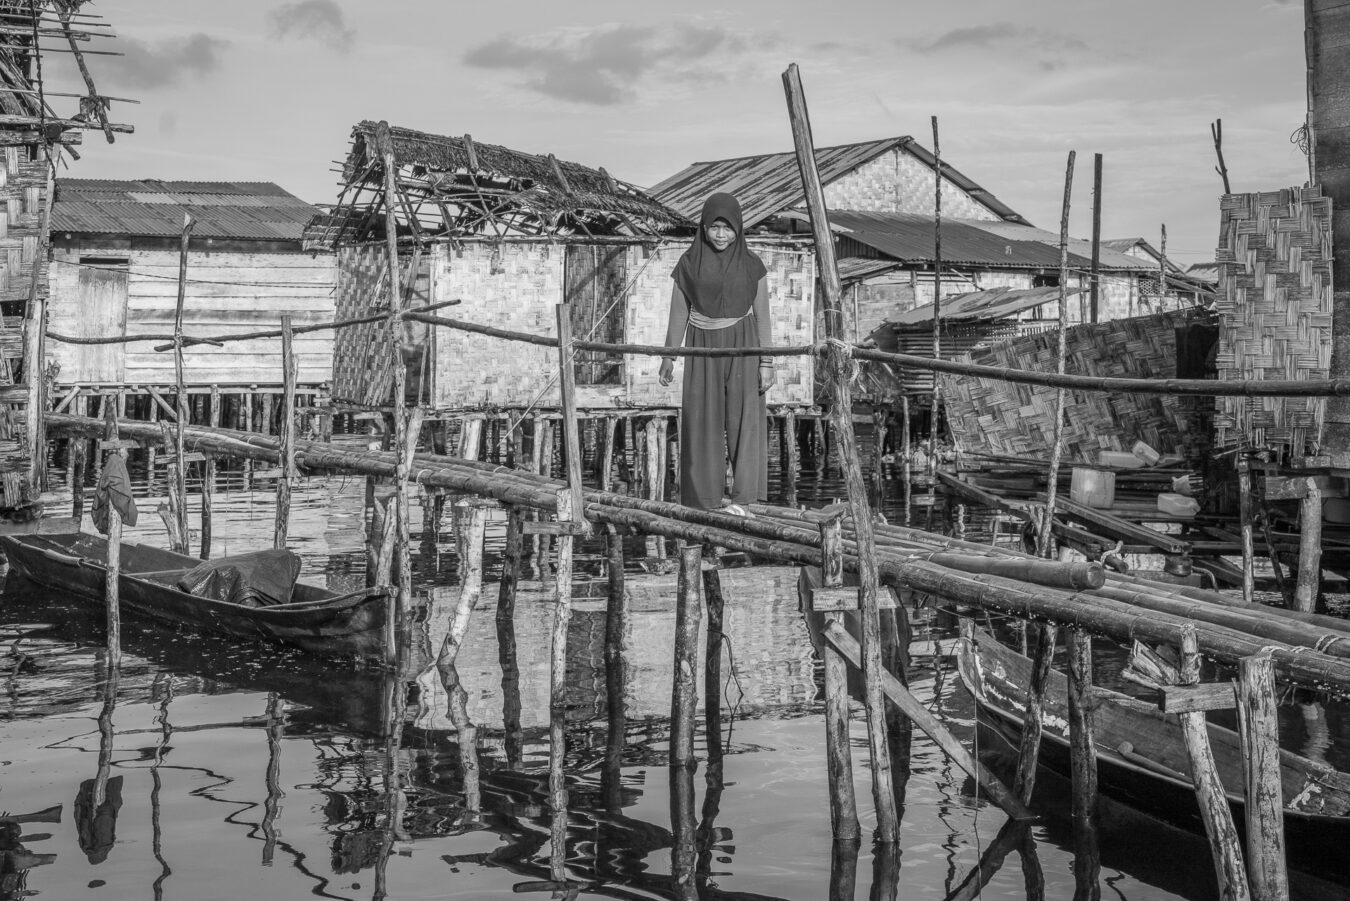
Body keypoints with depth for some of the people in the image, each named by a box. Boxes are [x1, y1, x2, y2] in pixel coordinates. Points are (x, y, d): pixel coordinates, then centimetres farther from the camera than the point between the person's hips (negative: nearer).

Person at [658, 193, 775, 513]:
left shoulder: (751, 264, -2)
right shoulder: (689, 263, -2)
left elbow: (762, 315, -1)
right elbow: (678, 313, 4)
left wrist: (767, 362, -5)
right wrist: (668, 357, 4)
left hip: (742, 347, 0)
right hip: (702, 348, 0)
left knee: (743, 419, -3)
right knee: (704, 421, 0)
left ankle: (740, 497, 5)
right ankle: (708, 496, 11)